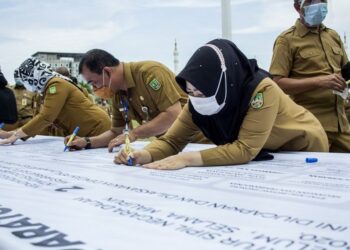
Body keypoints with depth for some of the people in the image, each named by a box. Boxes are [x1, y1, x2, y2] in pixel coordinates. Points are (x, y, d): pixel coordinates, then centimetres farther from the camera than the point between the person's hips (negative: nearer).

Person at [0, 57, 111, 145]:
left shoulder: (56, 85, -18)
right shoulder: (50, 86, 12)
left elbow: (45, 117, -26)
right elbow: (42, 116, 11)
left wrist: (17, 134, -21)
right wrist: (18, 132, 4)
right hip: (86, 133, 9)